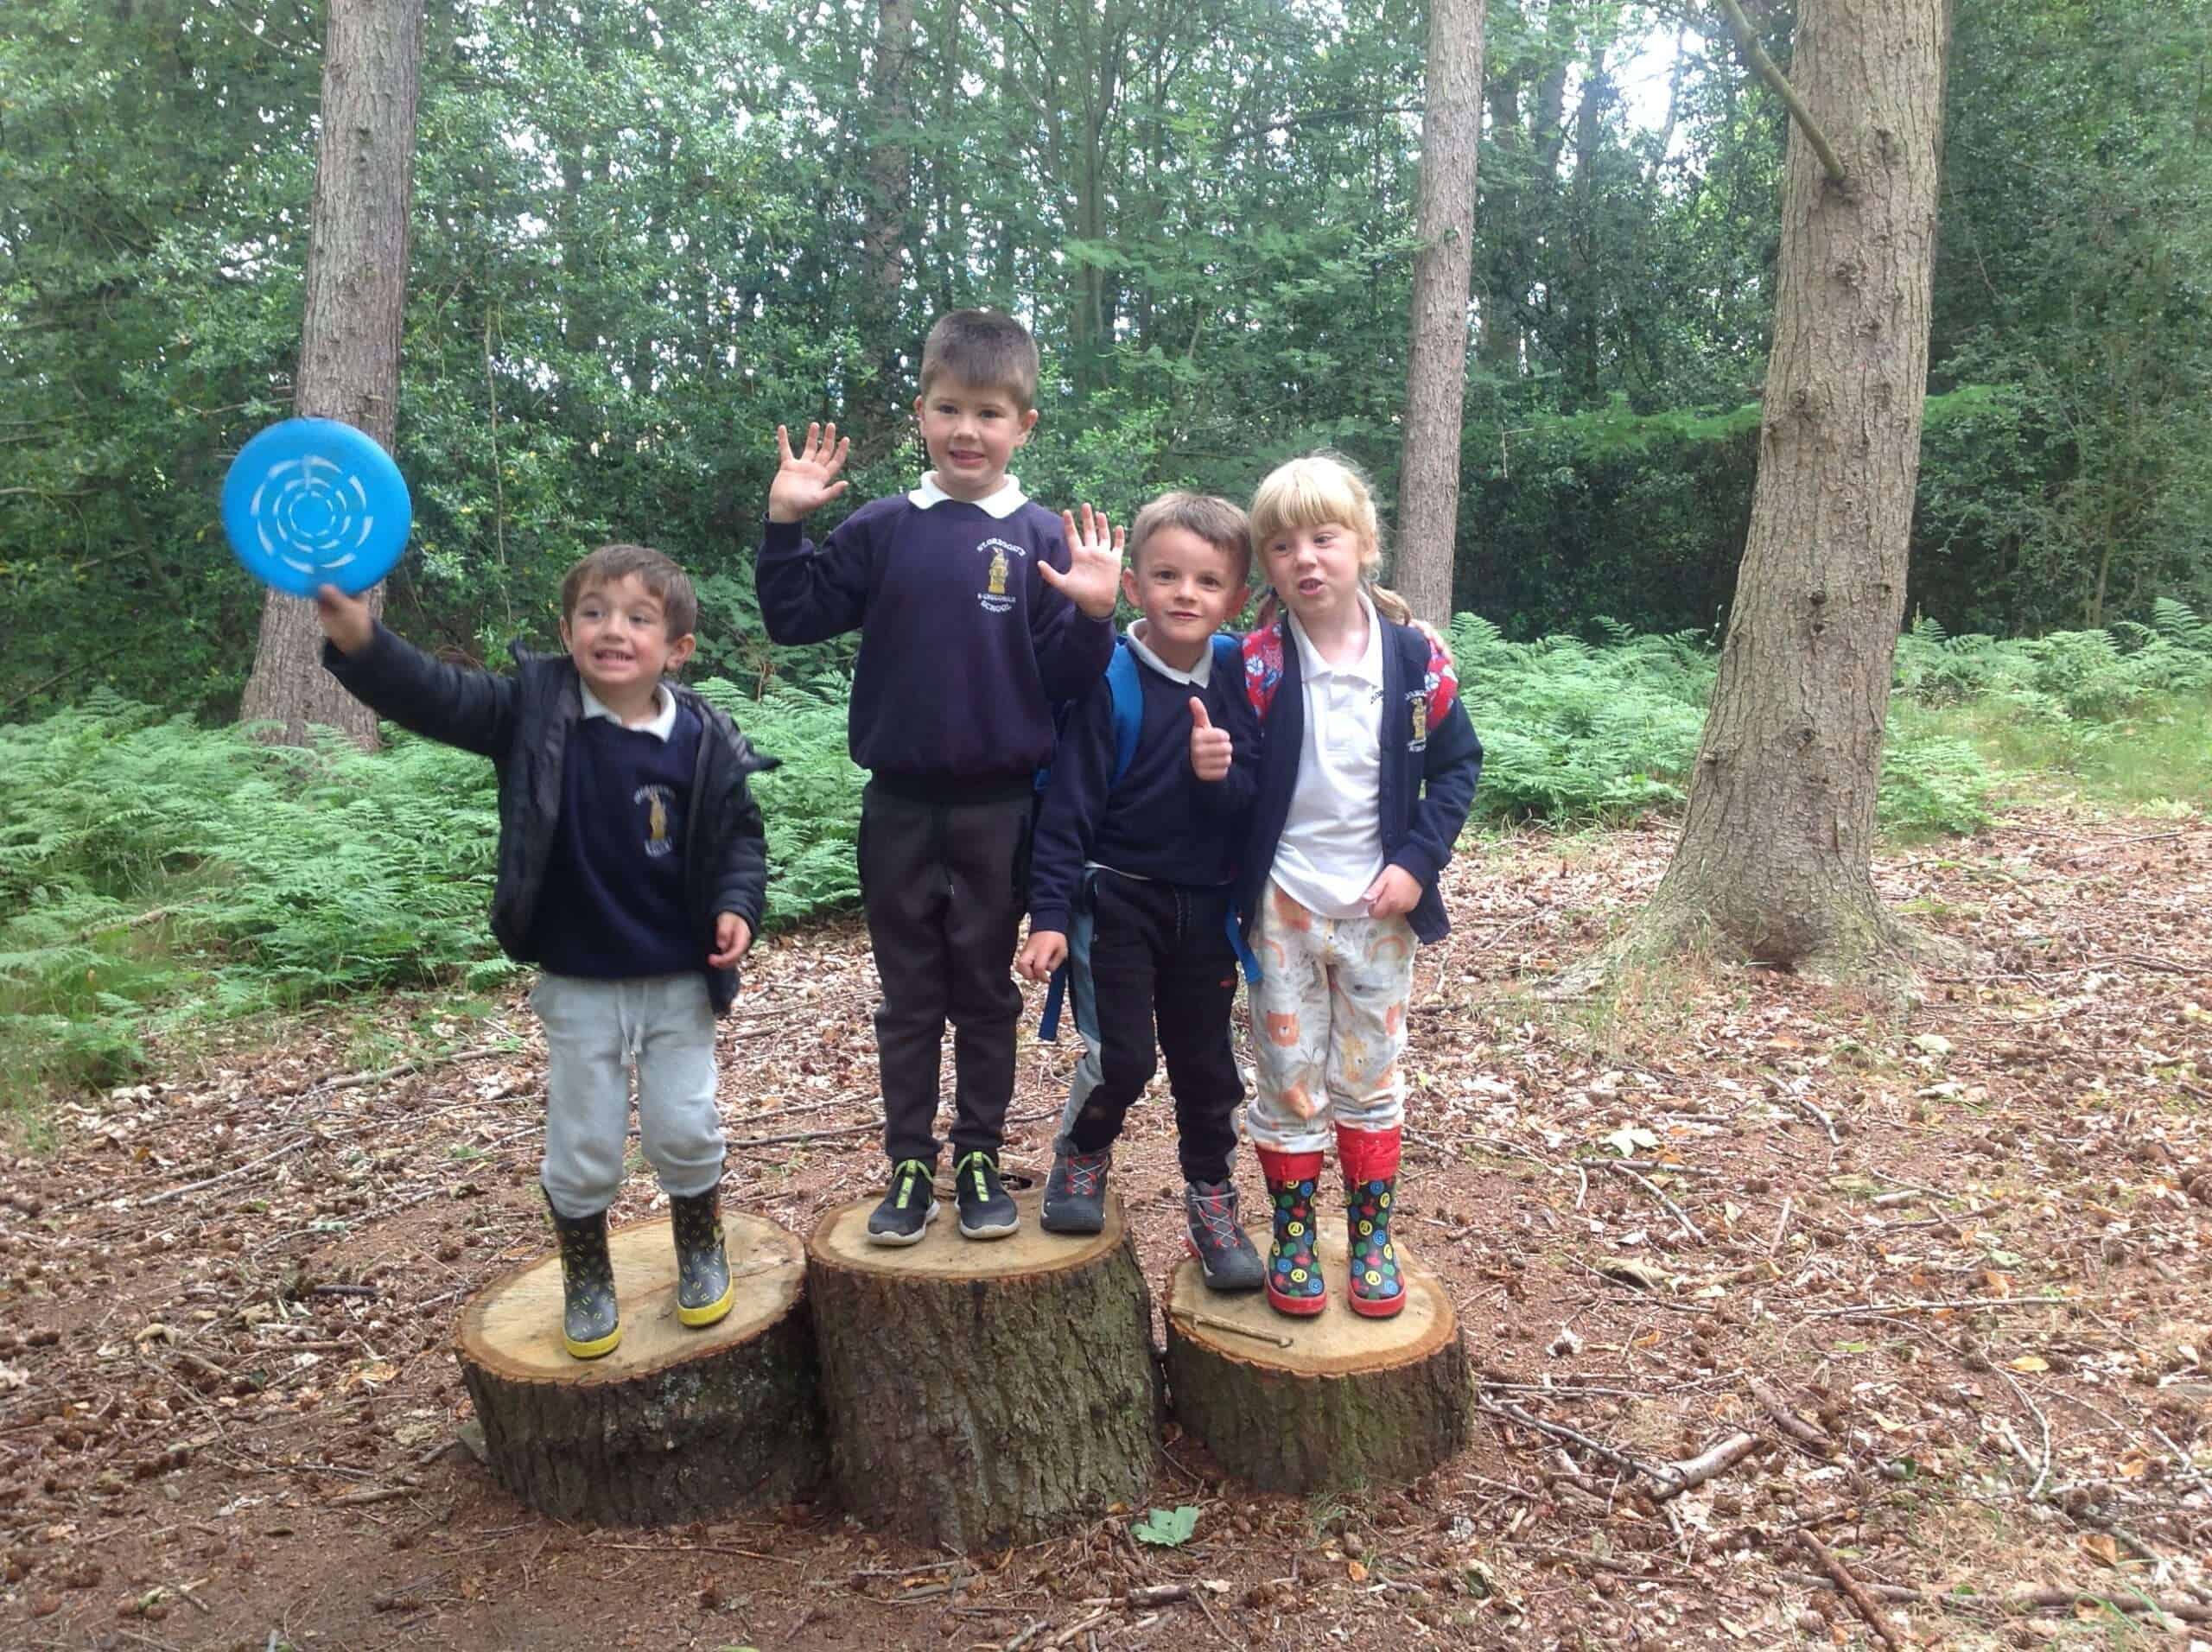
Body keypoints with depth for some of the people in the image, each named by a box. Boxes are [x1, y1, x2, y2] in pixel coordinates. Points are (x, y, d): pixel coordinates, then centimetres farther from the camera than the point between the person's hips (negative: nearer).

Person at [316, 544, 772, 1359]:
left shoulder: (705, 741, -9)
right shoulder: (534, 710, -11)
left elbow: (740, 835, 4)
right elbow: (437, 697, -24)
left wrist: (737, 904, -12)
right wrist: (361, 643, -41)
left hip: (678, 982, 0)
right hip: (577, 984, 0)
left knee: (686, 1131, 8)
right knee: (581, 1149, 11)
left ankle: (701, 1255, 35)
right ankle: (586, 1281, 34)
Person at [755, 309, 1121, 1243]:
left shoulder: (1044, 541, -3)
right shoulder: (881, 529, 2)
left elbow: (1064, 680, -5)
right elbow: (795, 619, 2)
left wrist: (1092, 616, -21)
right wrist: (784, 523, -7)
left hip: (999, 807, -1)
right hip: (899, 806, 2)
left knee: (985, 993, 12)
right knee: (908, 996, 12)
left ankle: (980, 1160, 25)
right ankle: (909, 1165, 23)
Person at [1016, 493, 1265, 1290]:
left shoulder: (1242, 677, -4)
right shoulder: (1110, 683, -12)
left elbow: (1263, 796, -2)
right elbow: (1069, 804, -11)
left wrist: (1222, 774, -24)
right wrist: (1050, 914, -13)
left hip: (1206, 908, 3)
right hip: (1118, 901, -3)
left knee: (1205, 1061, 12)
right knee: (1120, 1057, -6)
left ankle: (1211, 1200, 31)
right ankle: (1080, 1159, 25)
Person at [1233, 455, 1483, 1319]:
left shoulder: (1414, 655, -6)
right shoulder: (1259, 661, -9)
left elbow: (1458, 762, 1)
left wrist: (1418, 860, -8)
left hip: (1379, 904, 1)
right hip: (1284, 904, -1)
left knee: (1371, 1079, 14)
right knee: (1288, 1079, 9)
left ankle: (1372, 1237, 29)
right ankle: (1292, 1237, 25)